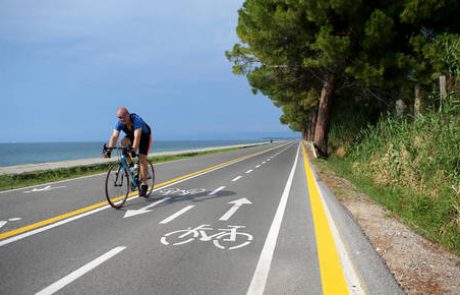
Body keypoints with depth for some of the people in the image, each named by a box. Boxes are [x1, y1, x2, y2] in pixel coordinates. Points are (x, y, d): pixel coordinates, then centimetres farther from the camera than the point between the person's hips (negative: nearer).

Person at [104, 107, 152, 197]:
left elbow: (137, 137, -47)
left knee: (142, 159, -17)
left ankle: (144, 184, -8)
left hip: (145, 136, -5)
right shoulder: (119, 123, -23)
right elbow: (114, 136, -31)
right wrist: (109, 149, -45)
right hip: (131, 136, 5)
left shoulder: (137, 120, -37)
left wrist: (133, 150, -59)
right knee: (123, 142, -28)